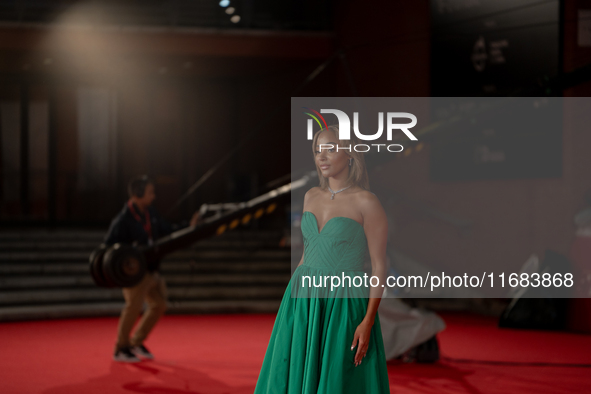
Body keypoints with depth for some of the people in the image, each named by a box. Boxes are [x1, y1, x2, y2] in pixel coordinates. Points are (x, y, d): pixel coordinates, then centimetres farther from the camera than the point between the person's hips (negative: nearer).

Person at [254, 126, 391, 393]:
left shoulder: (366, 202, -9)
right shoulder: (311, 196, 10)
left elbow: (379, 266, -10)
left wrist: (368, 322, -16)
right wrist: (292, 299, 15)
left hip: (342, 307, -6)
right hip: (302, 301, 6)